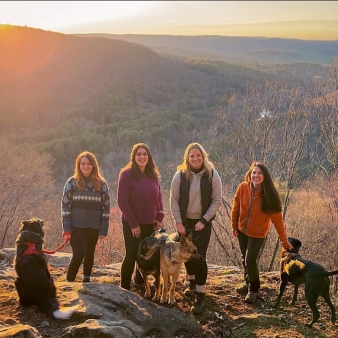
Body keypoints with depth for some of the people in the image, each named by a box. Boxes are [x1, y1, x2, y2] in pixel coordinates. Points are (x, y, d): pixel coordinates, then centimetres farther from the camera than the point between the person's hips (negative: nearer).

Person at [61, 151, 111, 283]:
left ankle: (86, 280, 30)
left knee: (89, 254, 13)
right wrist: (66, 228, -9)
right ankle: (69, 281, 5)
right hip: (76, 226, -2)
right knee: (78, 254, -11)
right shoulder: (72, 182, -1)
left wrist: (104, 229, -2)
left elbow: (106, 207, 2)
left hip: (94, 227, 2)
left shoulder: (101, 183, 2)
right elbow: (65, 205, -3)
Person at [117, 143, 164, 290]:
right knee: (131, 255, -4)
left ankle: (140, 281, 31)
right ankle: (124, 288, 8)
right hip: (132, 224, -5)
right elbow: (122, 201, -13)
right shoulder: (127, 174, -10)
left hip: (150, 224, 5)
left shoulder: (153, 175, 7)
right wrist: (133, 224, -15)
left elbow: (159, 197, 13)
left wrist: (159, 217, -1)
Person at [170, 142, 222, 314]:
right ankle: (192, 283, 41)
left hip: (203, 222, -2)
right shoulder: (180, 175, -8)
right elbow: (174, 200, -3)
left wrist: (203, 221, -12)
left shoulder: (212, 175, -10)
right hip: (184, 221, 2)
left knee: (199, 256, -9)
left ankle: (200, 297, -4)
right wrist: (178, 222, -8)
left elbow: (217, 200, -7)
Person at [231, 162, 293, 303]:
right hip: (242, 230, 3)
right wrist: (234, 226, 5)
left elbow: (277, 220, -18)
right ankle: (248, 282, 45)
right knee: (245, 258, 19)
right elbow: (236, 208, -3)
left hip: (257, 233, -3)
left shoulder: (269, 196, -23)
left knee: (250, 260, -7)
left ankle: (253, 289, 18)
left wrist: (285, 242, -15)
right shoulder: (243, 187, -18)